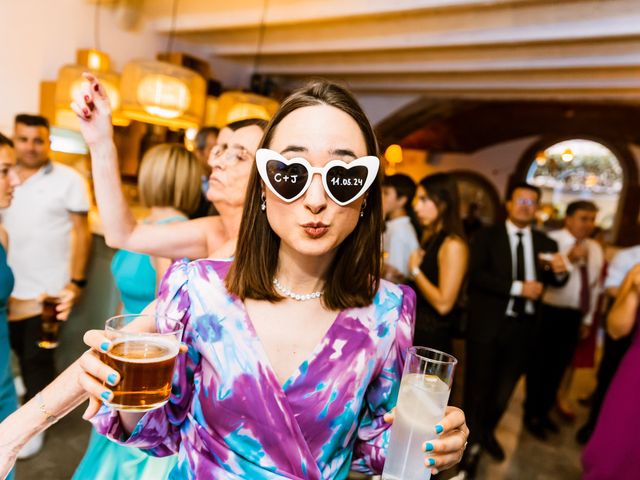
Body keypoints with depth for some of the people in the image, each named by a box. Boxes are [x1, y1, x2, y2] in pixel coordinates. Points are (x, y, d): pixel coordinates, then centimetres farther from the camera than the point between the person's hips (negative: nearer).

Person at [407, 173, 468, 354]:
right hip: (417, 329, 8)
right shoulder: (430, 237, 8)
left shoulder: (453, 244, -17)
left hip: (432, 338, -8)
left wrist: (415, 270, -13)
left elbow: (443, 303, -21)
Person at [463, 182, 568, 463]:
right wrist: (517, 288, -22)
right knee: (479, 385, 12)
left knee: (505, 386, 20)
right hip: (488, 323, -4)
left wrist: (560, 272, -19)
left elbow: (553, 282, 2)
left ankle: (488, 432, 44)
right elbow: (476, 275, -18)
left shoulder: (545, 243, 6)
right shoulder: (487, 236, -7)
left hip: (523, 325, 4)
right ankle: (473, 437, 35)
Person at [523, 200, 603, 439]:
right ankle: (531, 415, 25)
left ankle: (543, 412, 36)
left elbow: (594, 286, 17)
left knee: (558, 367, 17)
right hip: (548, 314, -7)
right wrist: (570, 260, -37)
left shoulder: (595, 249, 9)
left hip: (573, 317, 7)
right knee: (539, 366, 6)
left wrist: (587, 318, 18)